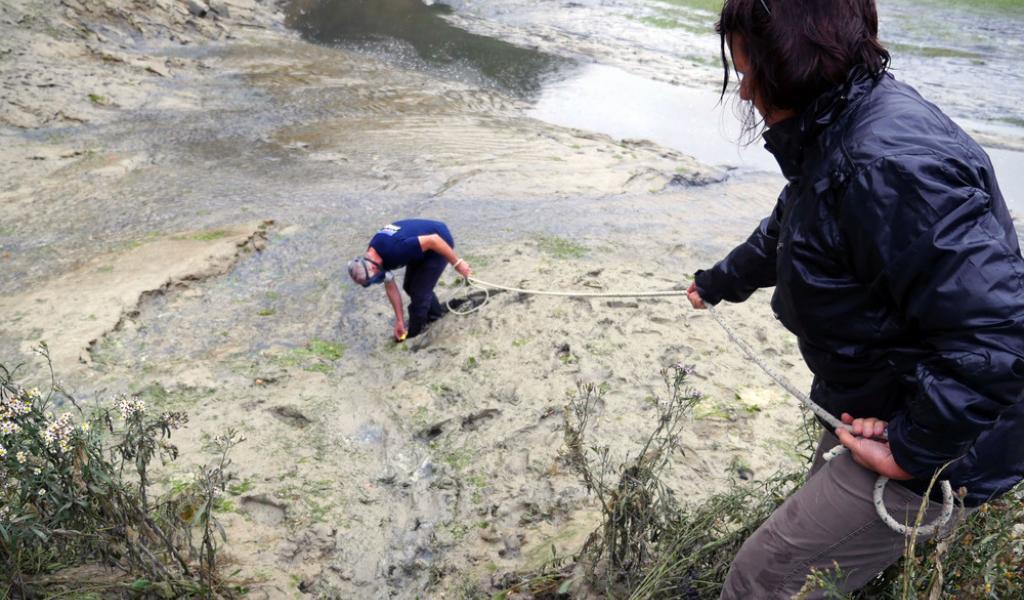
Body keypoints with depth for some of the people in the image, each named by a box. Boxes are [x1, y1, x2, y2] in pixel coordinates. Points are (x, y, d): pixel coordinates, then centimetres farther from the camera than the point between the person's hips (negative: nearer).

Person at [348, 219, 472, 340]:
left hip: (439, 243, -8)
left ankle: (414, 334, 15)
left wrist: (457, 263, -23)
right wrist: (399, 321, 5)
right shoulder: (372, 255, -8)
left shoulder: (395, 250, -37)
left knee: (419, 291, -5)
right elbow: (391, 288, 2)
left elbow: (433, 240, -34)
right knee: (409, 286, 16)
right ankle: (436, 312, 39)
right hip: (422, 244, 8)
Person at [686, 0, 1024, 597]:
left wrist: (912, 450, -25)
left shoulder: (890, 163, -33)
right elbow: (783, 233, 21)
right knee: (821, 510, 28)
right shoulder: (833, 134, 1)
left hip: (938, 446, -10)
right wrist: (719, 283, 37)